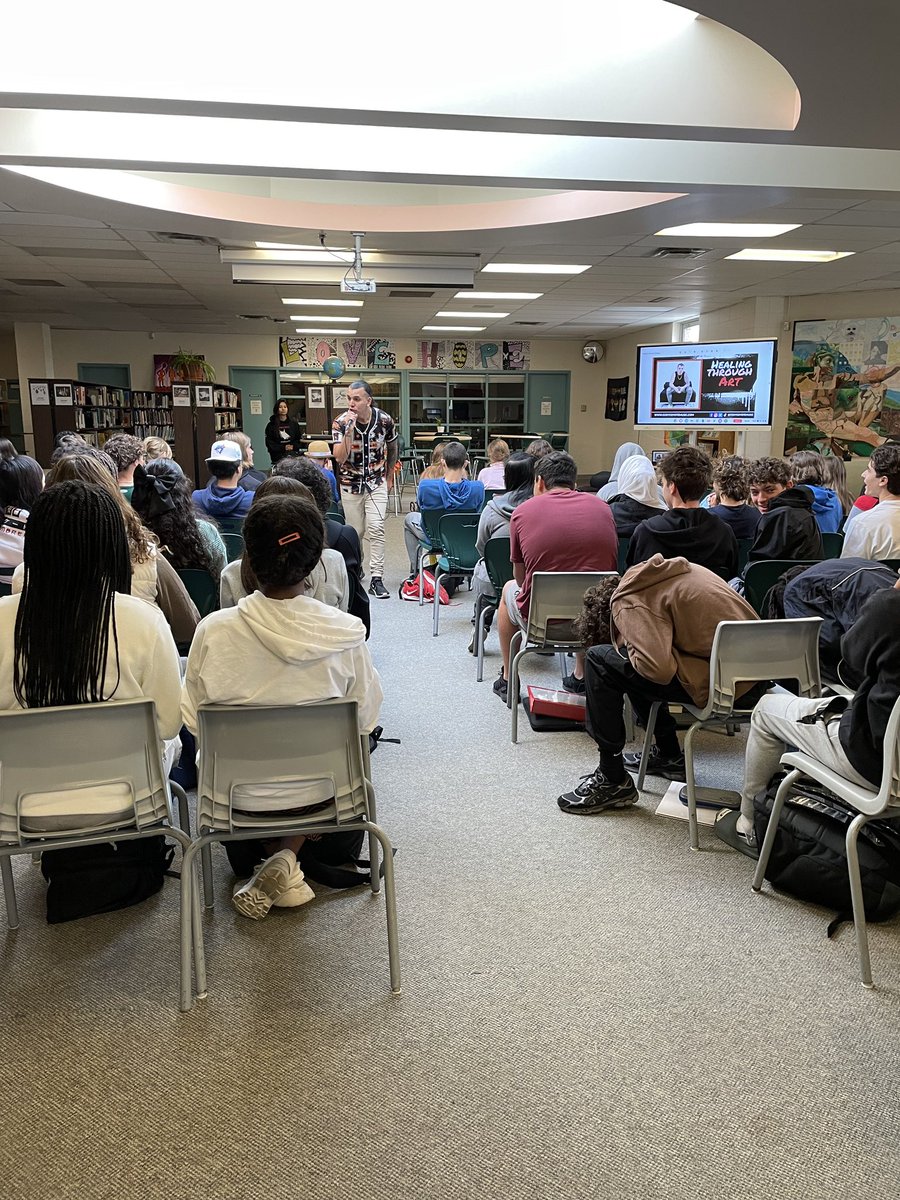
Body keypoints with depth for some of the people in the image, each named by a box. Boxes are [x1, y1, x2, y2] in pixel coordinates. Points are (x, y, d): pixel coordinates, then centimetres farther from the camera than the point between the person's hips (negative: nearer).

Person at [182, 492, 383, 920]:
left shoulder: (213, 631, -20)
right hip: (320, 790, -1)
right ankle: (288, 855, 12)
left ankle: (272, 856, 16)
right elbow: (364, 721, -6)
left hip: (242, 794, 1)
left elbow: (195, 723, -7)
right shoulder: (345, 632, -19)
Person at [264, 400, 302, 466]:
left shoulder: (294, 423, 12)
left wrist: (293, 446, -7)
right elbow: (269, 443, 0)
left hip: (292, 454, 2)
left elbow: (298, 439, 14)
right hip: (277, 455, -1)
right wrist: (283, 448, -10)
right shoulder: (271, 425, 5)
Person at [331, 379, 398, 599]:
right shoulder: (341, 422, -14)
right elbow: (339, 458, -24)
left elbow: (392, 448, 10)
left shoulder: (384, 420, -11)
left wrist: (389, 476, 16)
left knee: (376, 528, -13)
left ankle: (376, 579, -12)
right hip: (350, 483, 1)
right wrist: (349, 430, -35)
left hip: (376, 482, 0)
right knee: (356, 531, 9)